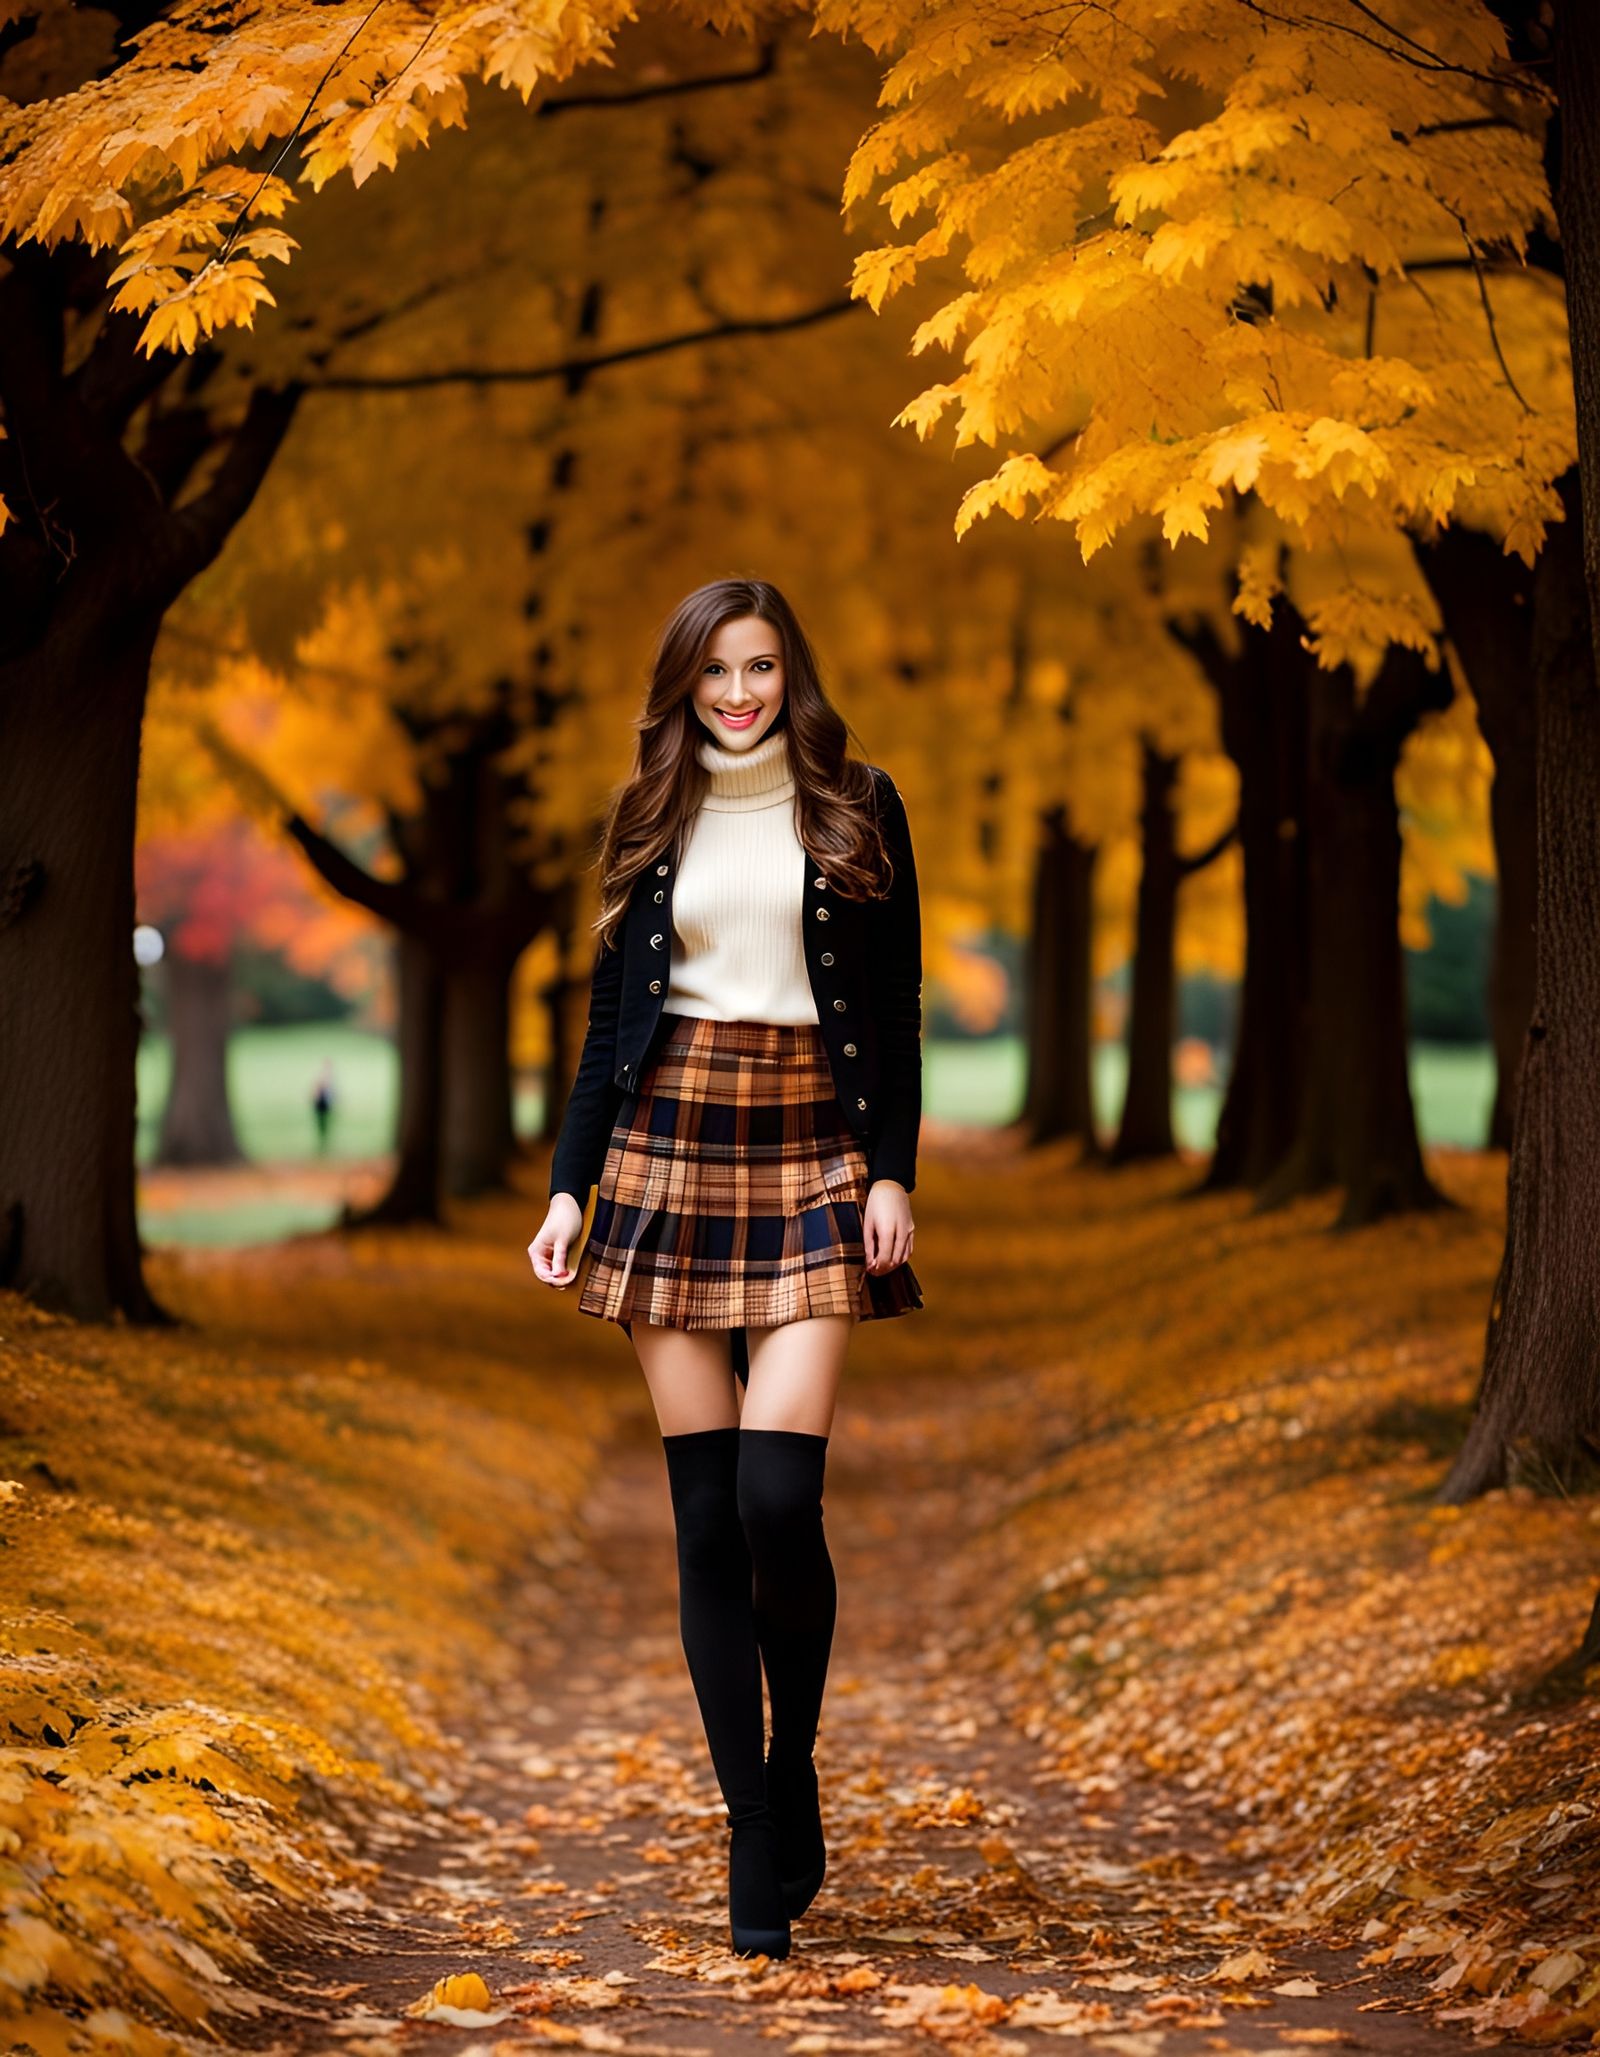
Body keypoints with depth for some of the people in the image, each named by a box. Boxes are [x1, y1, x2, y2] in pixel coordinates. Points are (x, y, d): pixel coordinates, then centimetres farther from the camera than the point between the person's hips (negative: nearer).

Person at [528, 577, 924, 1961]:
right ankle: (758, 1844, 8)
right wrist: (569, 1185, 5)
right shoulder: (653, 821, 12)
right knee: (705, 1513, 0)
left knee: (776, 1496, -16)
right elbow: (614, 1017, 13)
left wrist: (894, 1173, -6)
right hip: (670, 1156, 2)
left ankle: (794, 1783, 7)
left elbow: (896, 1008, 4)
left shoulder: (857, 808, 6)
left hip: (813, 1162, -2)